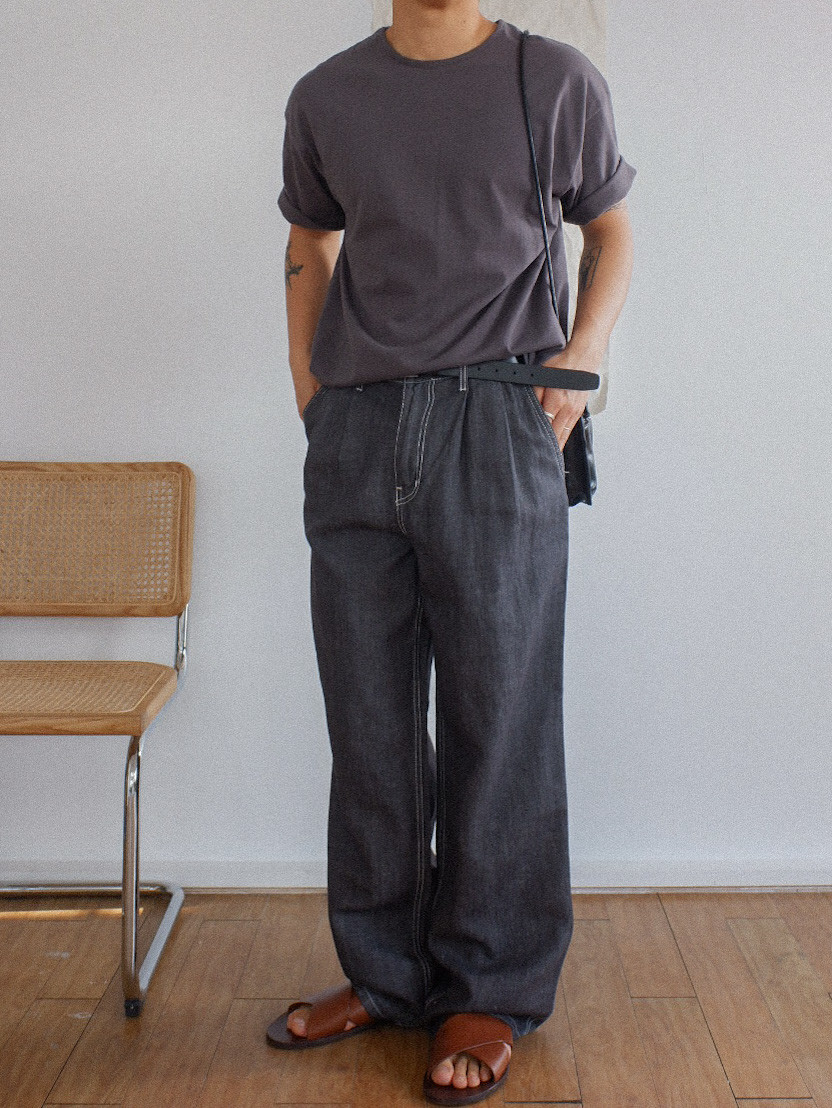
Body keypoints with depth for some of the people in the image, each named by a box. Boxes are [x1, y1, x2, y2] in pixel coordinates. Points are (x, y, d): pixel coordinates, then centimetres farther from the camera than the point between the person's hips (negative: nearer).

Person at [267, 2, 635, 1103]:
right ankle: (385, 973, 22)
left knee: (499, 716, -1)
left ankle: (490, 991, 14)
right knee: (369, 720, 7)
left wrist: (580, 360, 0)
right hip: (355, 433, 3)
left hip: (496, 426, -3)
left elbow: (611, 231, 15)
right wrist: (308, 387, 10)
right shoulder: (325, 98, 13)